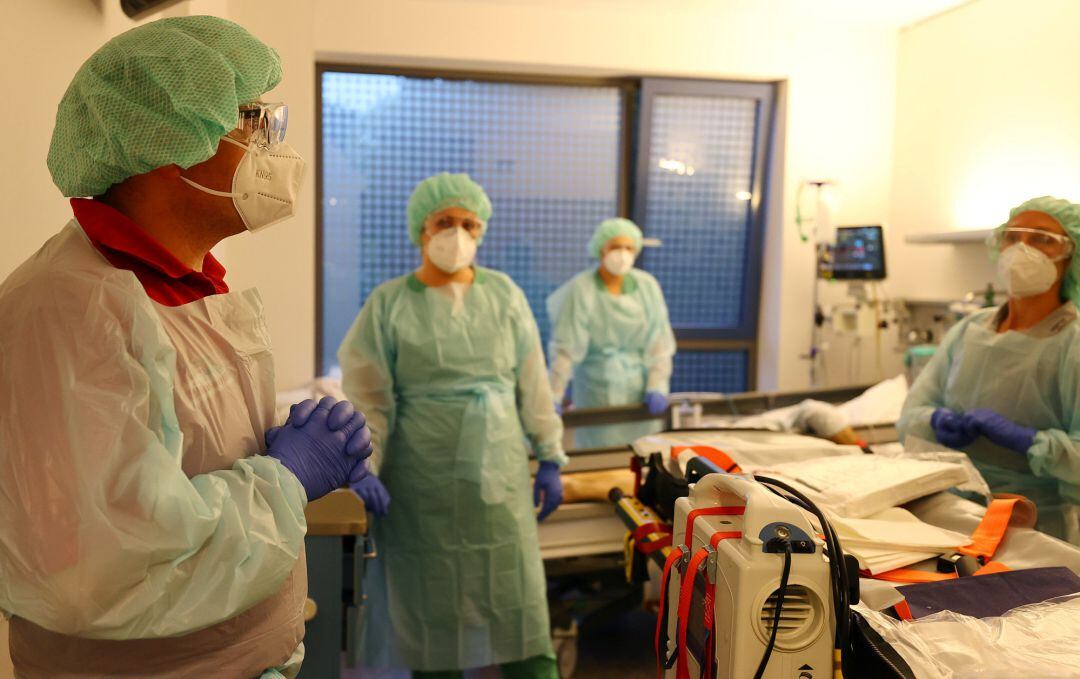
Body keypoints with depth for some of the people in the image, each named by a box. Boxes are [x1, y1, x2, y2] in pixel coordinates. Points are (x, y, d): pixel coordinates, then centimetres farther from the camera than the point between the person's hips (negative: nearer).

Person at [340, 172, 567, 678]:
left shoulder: (504, 294, 5)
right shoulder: (389, 303, -2)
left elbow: (532, 384, 7)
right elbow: (367, 396, -2)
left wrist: (550, 459, 6)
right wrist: (365, 466, -13)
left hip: (500, 473, 2)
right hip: (422, 479, -1)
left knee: (518, 599, 5)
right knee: (431, 602, 10)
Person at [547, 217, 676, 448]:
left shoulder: (647, 285, 2)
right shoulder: (581, 290, -12)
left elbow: (660, 343, 4)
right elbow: (565, 350, -15)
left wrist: (657, 387, -5)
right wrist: (553, 399, -18)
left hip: (640, 390, 4)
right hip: (598, 392, -4)